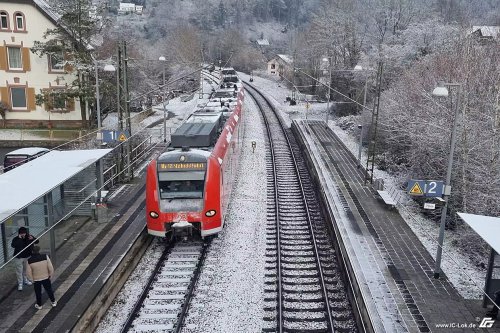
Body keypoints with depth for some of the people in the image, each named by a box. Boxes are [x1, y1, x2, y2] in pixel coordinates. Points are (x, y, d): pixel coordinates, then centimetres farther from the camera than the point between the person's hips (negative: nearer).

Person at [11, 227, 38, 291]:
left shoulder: (29, 237, -8)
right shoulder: (16, 239, -17)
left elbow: (37, 241, -5)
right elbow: (13, 245, -35)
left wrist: (32, 239, -26)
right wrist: (19, 239, -40)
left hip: (27, 256, 4)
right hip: (19, 257, -4)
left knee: (26, 269, 22)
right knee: (19, 271, 4)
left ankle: (25, 280, 42)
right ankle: (20, 284, 18)